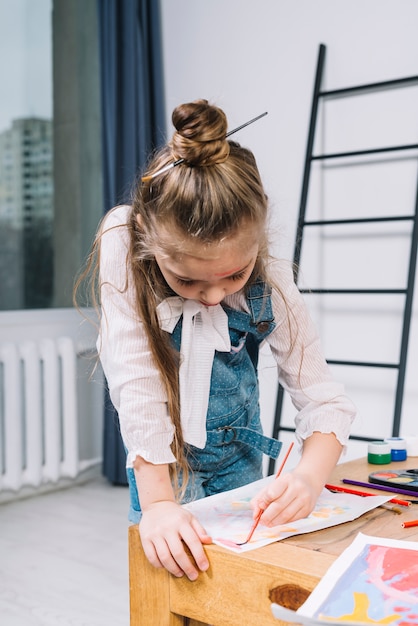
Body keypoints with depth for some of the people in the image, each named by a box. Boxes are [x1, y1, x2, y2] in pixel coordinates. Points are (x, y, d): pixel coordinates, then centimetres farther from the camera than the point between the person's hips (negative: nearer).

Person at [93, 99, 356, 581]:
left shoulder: (270, 284, -22)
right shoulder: (122, 244, -27)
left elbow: (323, 399, -20)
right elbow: (135, 380, -30)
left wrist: (309, 478, -38)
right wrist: (156, 502, -33)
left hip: (234, 459, 2)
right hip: (160, 461, -1)